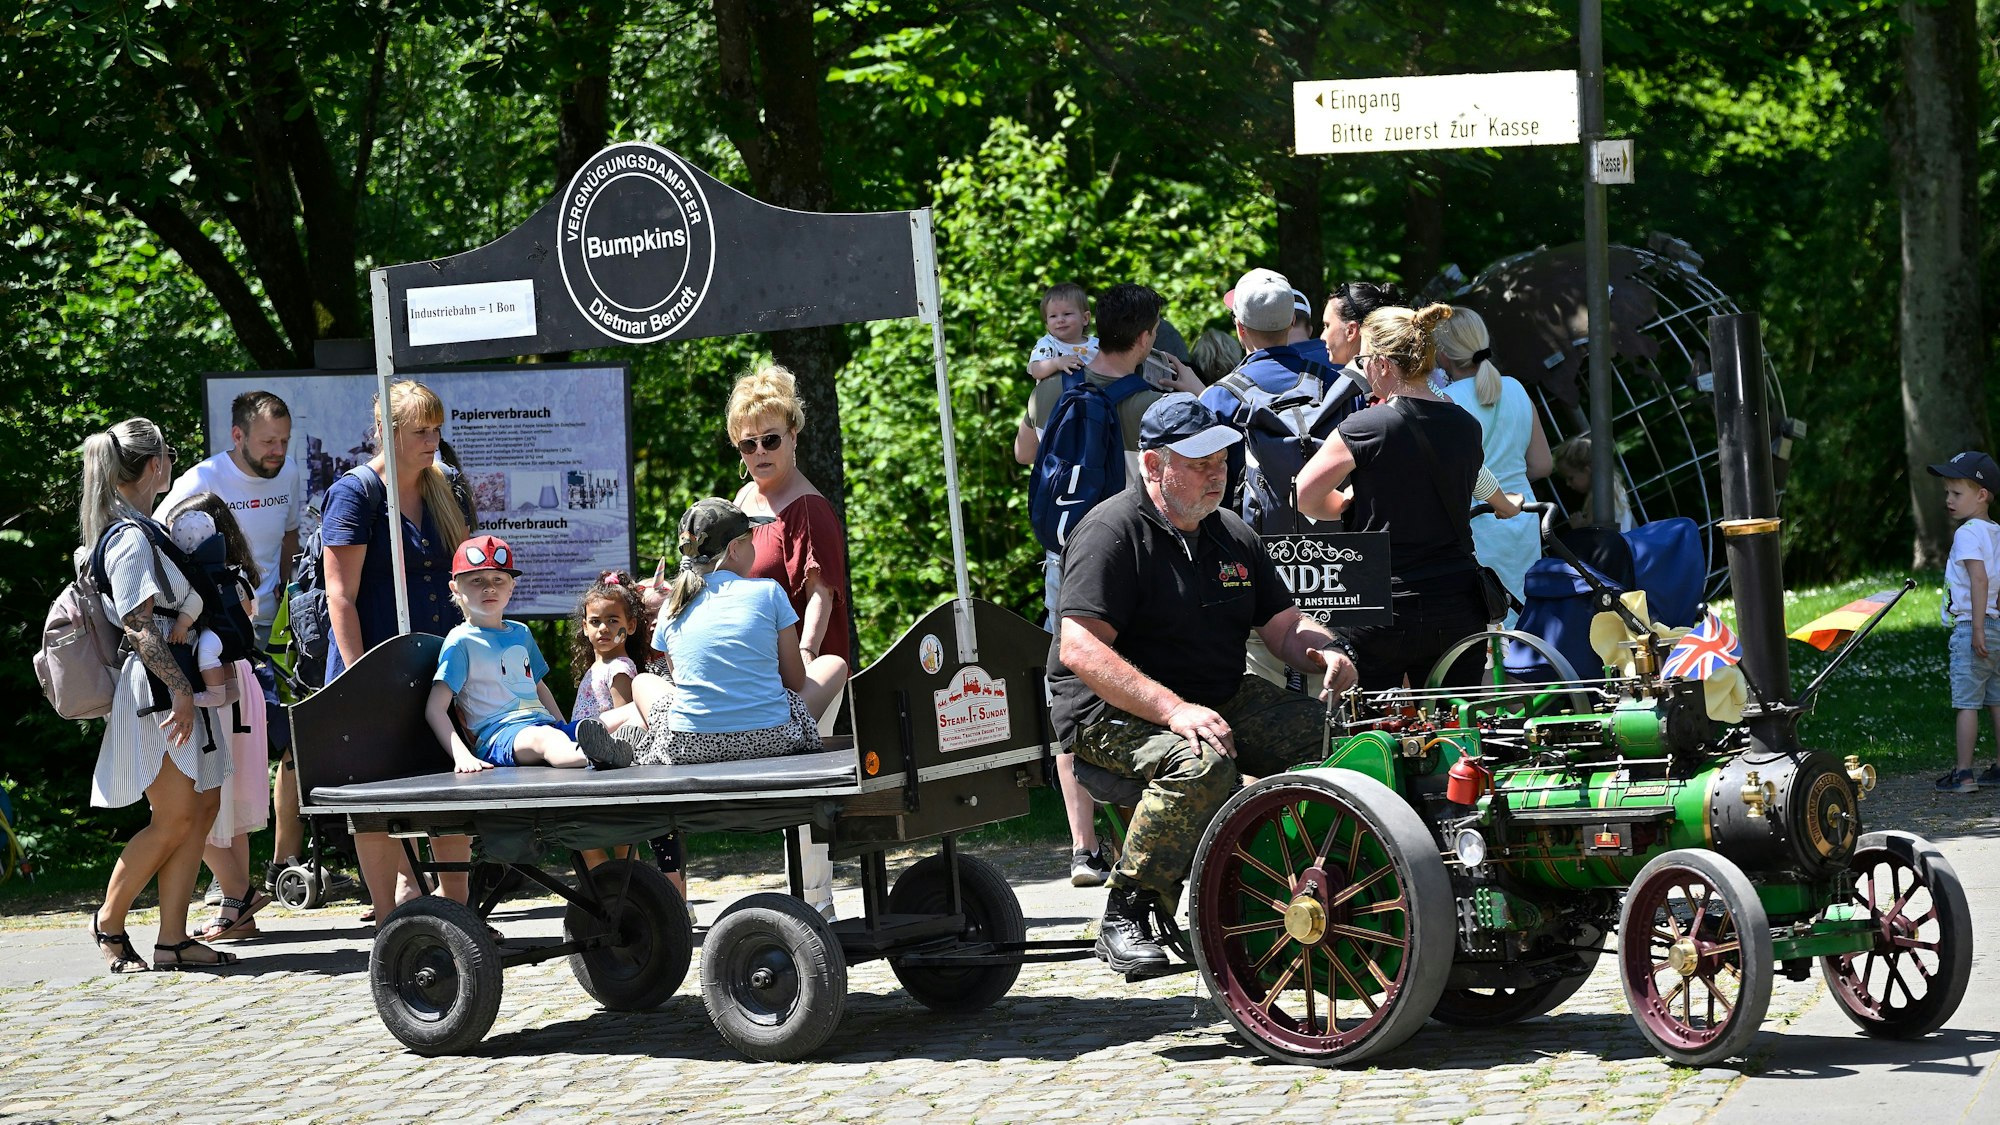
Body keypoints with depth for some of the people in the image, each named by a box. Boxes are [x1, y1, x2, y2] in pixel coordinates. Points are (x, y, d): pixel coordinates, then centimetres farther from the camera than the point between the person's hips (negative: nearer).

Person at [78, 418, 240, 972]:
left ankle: (173, 938, 5)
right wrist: (179, 687, -23)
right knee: (175, 818, -7)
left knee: (204, 806, 4)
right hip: (156, 689, -10)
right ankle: (109, 921, 9)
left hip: (175, 685, 10)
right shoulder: (130, 538, -15)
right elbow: (140, 624, -20)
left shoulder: (138, 530, 14)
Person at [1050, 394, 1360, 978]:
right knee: (1203, 763, -37)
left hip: (1222, 702, 8)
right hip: (1111, 713, -8)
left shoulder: (1231, 535, 13)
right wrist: (1174, 710, -32)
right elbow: (1079, 650, -23)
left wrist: (1325, 649, -9)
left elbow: (1285, 626, 17)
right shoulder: (1112, 533, -13)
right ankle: (1124, 916, -27)